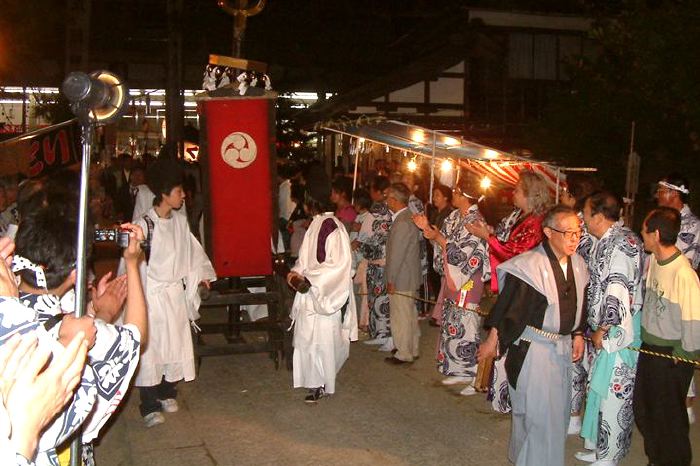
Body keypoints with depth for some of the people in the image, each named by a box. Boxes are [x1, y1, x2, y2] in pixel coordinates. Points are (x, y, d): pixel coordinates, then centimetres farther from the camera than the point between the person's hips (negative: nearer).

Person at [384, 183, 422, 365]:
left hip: (401, 279, -10)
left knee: (400, 317, 2)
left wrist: (391, 280, -16)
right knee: (410, 314, 19)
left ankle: (404, 354, 12)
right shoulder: (409, 217, 8)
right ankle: (412, 349, 31)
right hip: (410, 277, 10)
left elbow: (396, 255, -22)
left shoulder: (402, 223, -23)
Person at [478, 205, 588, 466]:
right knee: (539, 412, -1)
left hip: (563, 346, 7)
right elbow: (507, 304, -15)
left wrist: (577, 334, 10)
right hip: (533, 347, -7)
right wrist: (493, 340, -11)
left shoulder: (578, 264, 1)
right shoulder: (529, 265, -20)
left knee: (559, 410, 19)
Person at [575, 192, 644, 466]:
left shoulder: (622, 242, -18)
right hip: (606, 330, 9)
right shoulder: (607, 241, 11)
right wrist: (597, 329, 11)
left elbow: (618, 290, -23)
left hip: (618, 332, -9)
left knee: (613, 394, 1)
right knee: (600, 389, 17)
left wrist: (604, 330, -17)